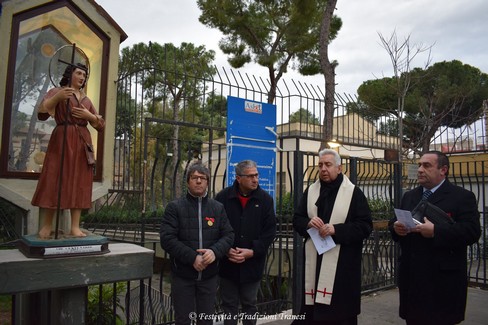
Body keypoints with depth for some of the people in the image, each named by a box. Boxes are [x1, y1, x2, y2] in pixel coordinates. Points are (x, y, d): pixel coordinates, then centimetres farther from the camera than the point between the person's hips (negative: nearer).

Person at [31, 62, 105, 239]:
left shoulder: (86, 99, 21)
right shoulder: (57, 91, 8)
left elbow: (100, 123, 18)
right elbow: (42, 112, -9)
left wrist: (89, 115, -1)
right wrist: (58, 97, -23)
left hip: (82, 141, 5)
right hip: (62, 139, -4)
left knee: (79, 182, -1)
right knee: (56, 179, -6)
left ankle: (75, 227, -1)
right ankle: (47, 225, 3)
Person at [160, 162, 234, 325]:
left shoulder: (218, 208, 6)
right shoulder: (174, 207, -4)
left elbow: (228, 235, 2)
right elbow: (167, 238, -12)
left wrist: (215, 251, -18)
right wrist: (192, 257, -20)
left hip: (210, 275, 3)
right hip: (182, 275, -2)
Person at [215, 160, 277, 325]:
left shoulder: (265, 199, -2)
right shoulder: (223, 197, -4)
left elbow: (270, 231, -4)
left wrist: (252, 251, -13)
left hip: (252, 264, 0)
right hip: (227, 263, 0)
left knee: (250, 305, 15)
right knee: (229, 305, 14)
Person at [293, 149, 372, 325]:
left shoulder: (354, 192, -2)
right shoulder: (310, 191, 10)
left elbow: (365, 226, -7)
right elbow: (297, 219, 13)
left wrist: (336, 230, -18)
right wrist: (308, 223, -10)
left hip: (342, 265, -3)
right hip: (314, 262, 4)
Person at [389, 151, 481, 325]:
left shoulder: (462, 197, -4)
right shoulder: (409, 196, 14)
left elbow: (472, 231, -15)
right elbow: (394, 222, 15)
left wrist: (435, 231, -25)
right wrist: (396, 227, -8)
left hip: (443, 277, -5)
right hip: (411, 275, 5)